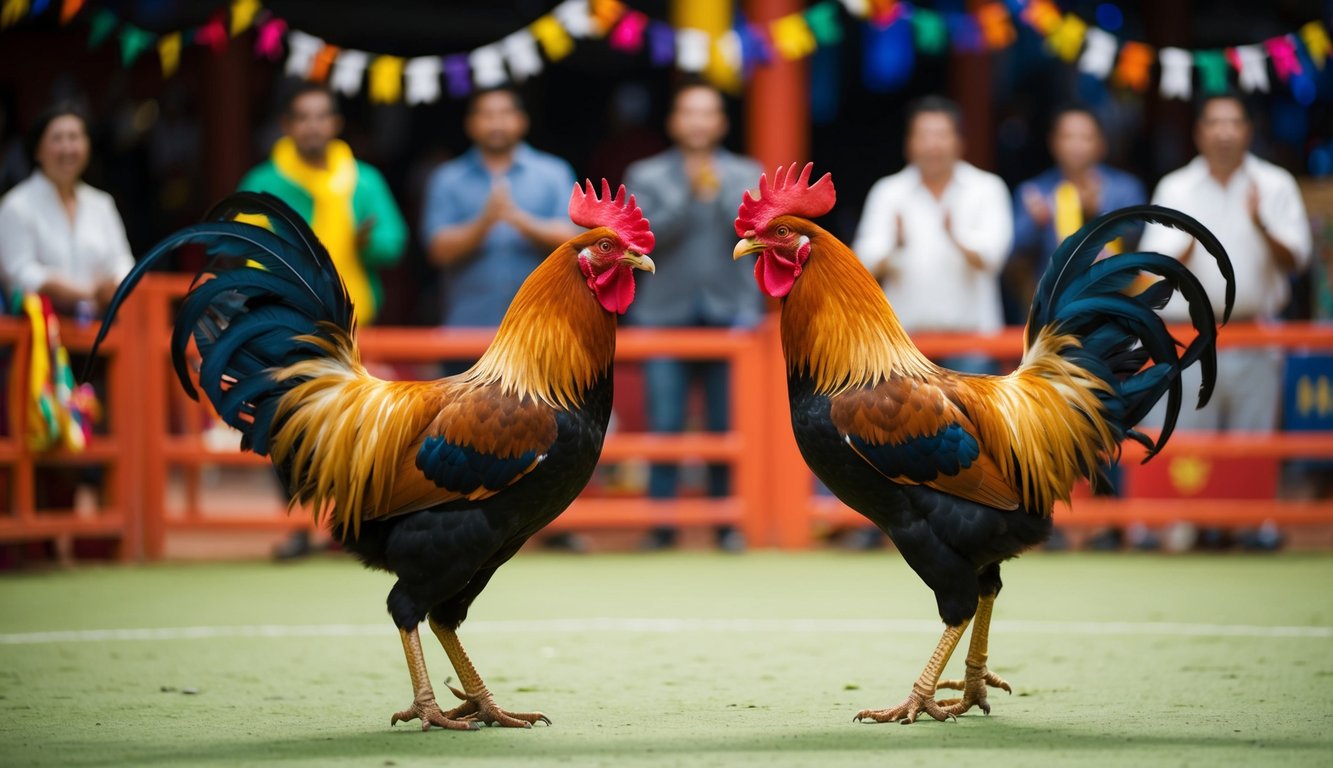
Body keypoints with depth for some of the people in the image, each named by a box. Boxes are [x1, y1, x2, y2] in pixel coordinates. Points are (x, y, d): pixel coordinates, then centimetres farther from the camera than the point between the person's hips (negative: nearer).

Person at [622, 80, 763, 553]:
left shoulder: (746, 174, 11)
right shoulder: (647, 175, 10)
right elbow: (643, 235, -3)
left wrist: (719, 192, -10)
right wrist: (689, 195, -10)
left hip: (729, 315, 0)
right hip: (665, 317, 0)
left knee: (728, 426, -1)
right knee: (665, 426, -5)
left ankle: (728, 525, 6)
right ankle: (661, 527, 0)